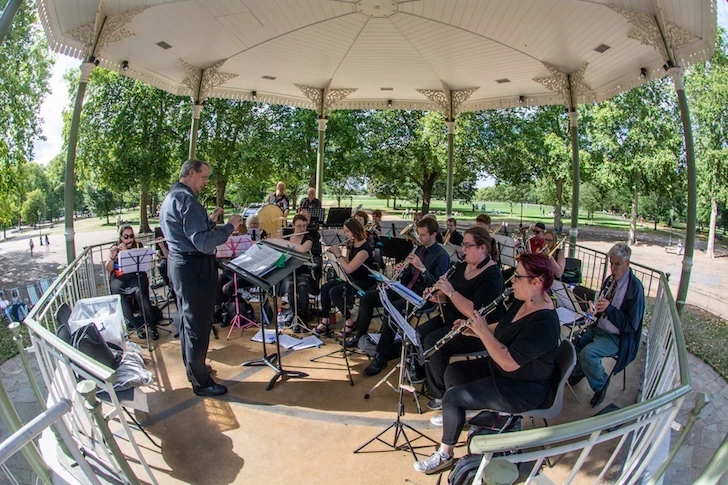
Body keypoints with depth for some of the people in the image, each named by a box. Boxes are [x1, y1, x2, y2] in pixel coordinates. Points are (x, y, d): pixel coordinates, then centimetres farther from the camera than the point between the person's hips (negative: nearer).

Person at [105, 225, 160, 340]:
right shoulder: (114, 248, 14)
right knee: (120, 296, -32)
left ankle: (153, 326, -28)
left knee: (139, 292, -34)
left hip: (136, 276, -1)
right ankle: (137, 326, -27)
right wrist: (112, 256, -13)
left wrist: (126, 251, -16)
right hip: (118, 278, 1)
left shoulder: (138, 245, 11)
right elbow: (108, 269, 5)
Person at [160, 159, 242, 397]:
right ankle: (201, 381, 15)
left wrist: (210, 223, 11)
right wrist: (228, 226, -16)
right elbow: (204, 243, -26)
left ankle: (192, 367, 40)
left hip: (179, 263, 11)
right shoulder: (186, 200, -20)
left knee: (187, 319, 22)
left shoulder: (170, 197, 13)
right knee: (198, 324, 1)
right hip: (195, 268, -11)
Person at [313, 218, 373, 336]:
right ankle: (325, 321, -2)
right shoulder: (353, 245, 7)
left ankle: (348, 322, -8)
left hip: (363, 282, -9)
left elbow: (348, 268, -27)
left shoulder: (365, 248, -22)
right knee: (325, 288, -7)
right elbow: (346, 262, 14)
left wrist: (339, 255, -15)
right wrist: (336, 254, 1)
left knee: (334, 292, -24)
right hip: (352, 278, 9)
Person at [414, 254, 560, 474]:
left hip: (523, 389, -9)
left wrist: (482, 331, -30)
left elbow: (508, 363, -34)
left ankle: (445, 455, 7)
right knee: (453, 372, 11)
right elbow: (503, 328, 12)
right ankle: (454, 414, 38)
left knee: (452, 397, -13)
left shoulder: (543, 324, -32)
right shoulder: (521, 302, -3)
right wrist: (475, 329, -4)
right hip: (501, 368, 9)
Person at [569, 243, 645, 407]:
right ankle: (578, 371, 17)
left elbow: (631, 326, -18)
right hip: (598, 327, 7)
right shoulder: (610, 279, 5)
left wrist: (610, 308, -29)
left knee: (587, 353, -28)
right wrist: (595, 309, -6)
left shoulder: (635, 287, -17)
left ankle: (600, 385, 0)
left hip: (616, 337, -7)